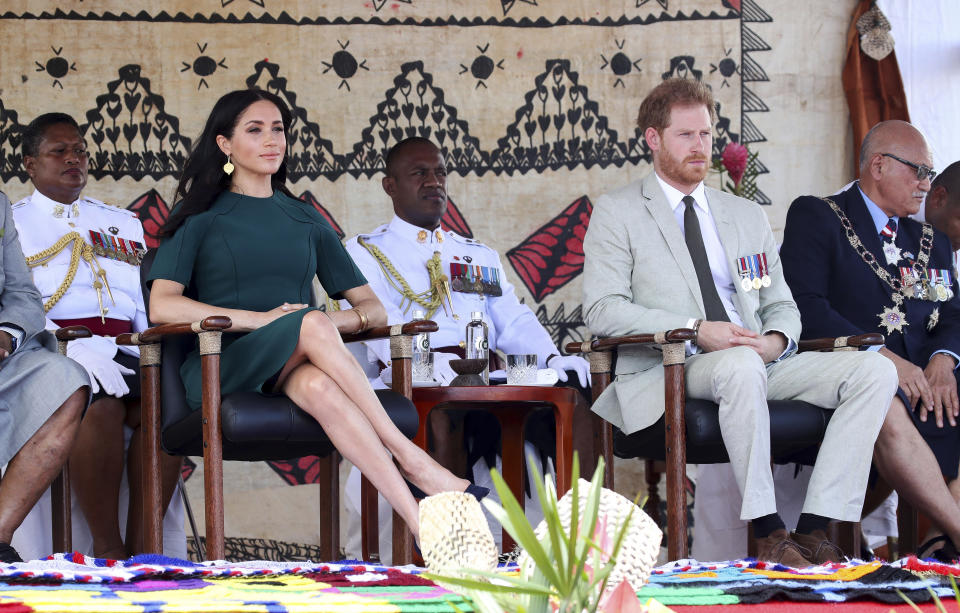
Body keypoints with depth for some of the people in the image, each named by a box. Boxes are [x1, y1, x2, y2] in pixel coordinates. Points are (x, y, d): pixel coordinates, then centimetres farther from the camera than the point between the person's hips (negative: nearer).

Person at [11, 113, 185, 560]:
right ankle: (106, 549, -31)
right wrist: (74, 349, -20)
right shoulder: (14, 224, 13)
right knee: (101, 404, -36)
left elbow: (146, 306, 22)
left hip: (121, 351, 4)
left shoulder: (124, 224, 28)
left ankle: (141, 546, -28)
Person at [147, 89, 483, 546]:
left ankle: (422, 525, -55)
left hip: (296, 367, 2)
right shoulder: (199, 216, 13)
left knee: (317, 385, -39)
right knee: (312, 324, -36)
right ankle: (411, 460, -44)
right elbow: (163, 306, -4)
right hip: (222, 365, -2)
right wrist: (261, 318, -14)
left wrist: (339, 320, -7)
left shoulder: (306, 221, 24)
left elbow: (373, 309, 18)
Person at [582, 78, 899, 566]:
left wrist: (776, 339, -5)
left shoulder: (747, 216, 24)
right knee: (740, 366, -40)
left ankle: (815, 527, -24)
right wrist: (697, 329, -16)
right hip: (668, 371, -6)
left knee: (874, 370, -17)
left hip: (759, 363, 6)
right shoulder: (617, 213, 7)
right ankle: (767, 531, -33)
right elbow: (602, 310, -5)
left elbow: (781, 305, 23)